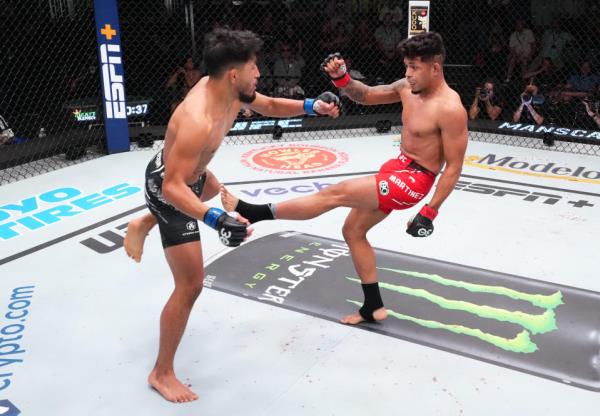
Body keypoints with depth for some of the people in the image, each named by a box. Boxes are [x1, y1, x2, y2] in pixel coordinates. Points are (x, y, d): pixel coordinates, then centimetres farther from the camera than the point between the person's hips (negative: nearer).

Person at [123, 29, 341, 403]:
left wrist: (311, 106, -10)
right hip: (168, 188, -9)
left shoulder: (229, 89, -13)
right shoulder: (198, 121, -40)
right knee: (191, 284, -6)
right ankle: (162, 374, 10)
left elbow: (269, 107, 5)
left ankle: (144, 226, 51)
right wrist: (217, 220, -54)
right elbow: (172, 188, -41)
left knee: (214, 189, 43)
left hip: (186, 172, 9)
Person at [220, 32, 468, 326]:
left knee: (336, 194, -18)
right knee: (353, 231, 14)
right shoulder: (408, 88, 2)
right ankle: (373, 307, 23)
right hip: (396, 167, 10)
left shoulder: (450, 110, -21)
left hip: (414, 180, -10)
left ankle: (255, 213, -12)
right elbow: (366, 96, 12)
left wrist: (430, 212, -19)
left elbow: (454, 166, -18)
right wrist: (341, 79, -9)